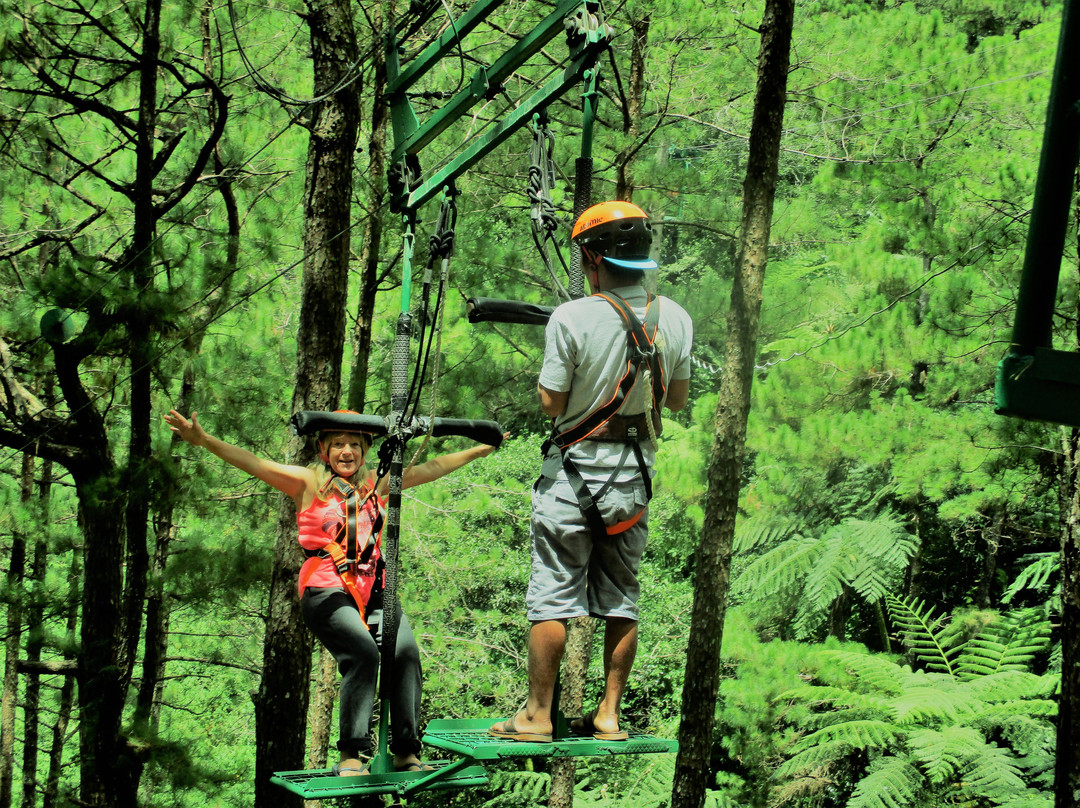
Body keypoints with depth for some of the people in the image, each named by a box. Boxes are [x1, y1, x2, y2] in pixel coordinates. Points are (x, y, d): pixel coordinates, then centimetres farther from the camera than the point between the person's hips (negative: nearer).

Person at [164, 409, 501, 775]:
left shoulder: (377, 484, 19)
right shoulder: (309, 483, 7)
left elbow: (430, 468, 27)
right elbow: (253, 463, -3)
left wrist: (479, 450, 32)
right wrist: (203, 440, -14)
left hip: (375, 590, 4)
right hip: (326, 591, -4)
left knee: (405, 649, -20)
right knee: (362, 652, -27)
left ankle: (406, 753, -12)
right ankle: (350, 755, -21)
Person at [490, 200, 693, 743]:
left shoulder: (571, 319, -17)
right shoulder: (675, 319, -2)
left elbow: (551, 404, -12)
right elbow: (678, 400, 8)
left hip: (574, 469, -4)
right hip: (637, 472, 4)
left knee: (553, 595, 3)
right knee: (621, 596, 12)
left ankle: (537, 714, 7)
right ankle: (609, 715, 15)